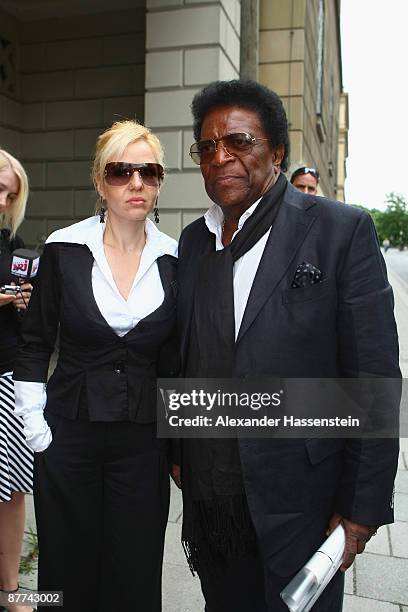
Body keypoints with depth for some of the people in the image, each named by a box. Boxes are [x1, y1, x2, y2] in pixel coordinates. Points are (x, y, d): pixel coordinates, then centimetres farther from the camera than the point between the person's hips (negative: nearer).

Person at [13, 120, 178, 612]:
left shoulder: (175, 259, 0)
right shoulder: (64, 249, -4)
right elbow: (34, 345, 1)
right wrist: (35, 423, -4)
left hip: (144, 440, 1)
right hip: (69, 435, -1)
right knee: (67, 571, 12)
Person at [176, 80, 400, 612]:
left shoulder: (341, 230, -12)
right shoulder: (193, 240, 5)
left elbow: (374, 382, -13)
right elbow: (185, 360, 9)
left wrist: (362, 509, -12)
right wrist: (177, 453, 9)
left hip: (299, 505, -4)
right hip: (208, 502, 5)